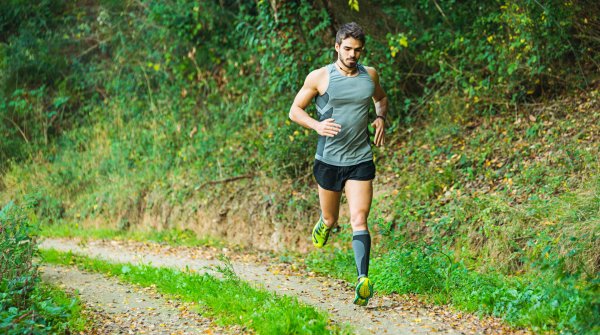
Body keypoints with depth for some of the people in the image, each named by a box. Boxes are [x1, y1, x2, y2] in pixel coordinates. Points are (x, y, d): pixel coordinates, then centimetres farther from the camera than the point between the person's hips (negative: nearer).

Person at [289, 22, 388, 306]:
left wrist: (381, 118, 3)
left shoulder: (369, 75, 4)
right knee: (330, 219, 15)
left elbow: (381, 98, 25)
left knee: (359, 220, -13)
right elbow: (295, 111, 1)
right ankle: (324, 225, 52)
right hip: (329, 160, 0)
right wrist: (316, 125, -19)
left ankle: (363, 279, -22)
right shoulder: (319, 77, -5)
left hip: (361, 161, 0)